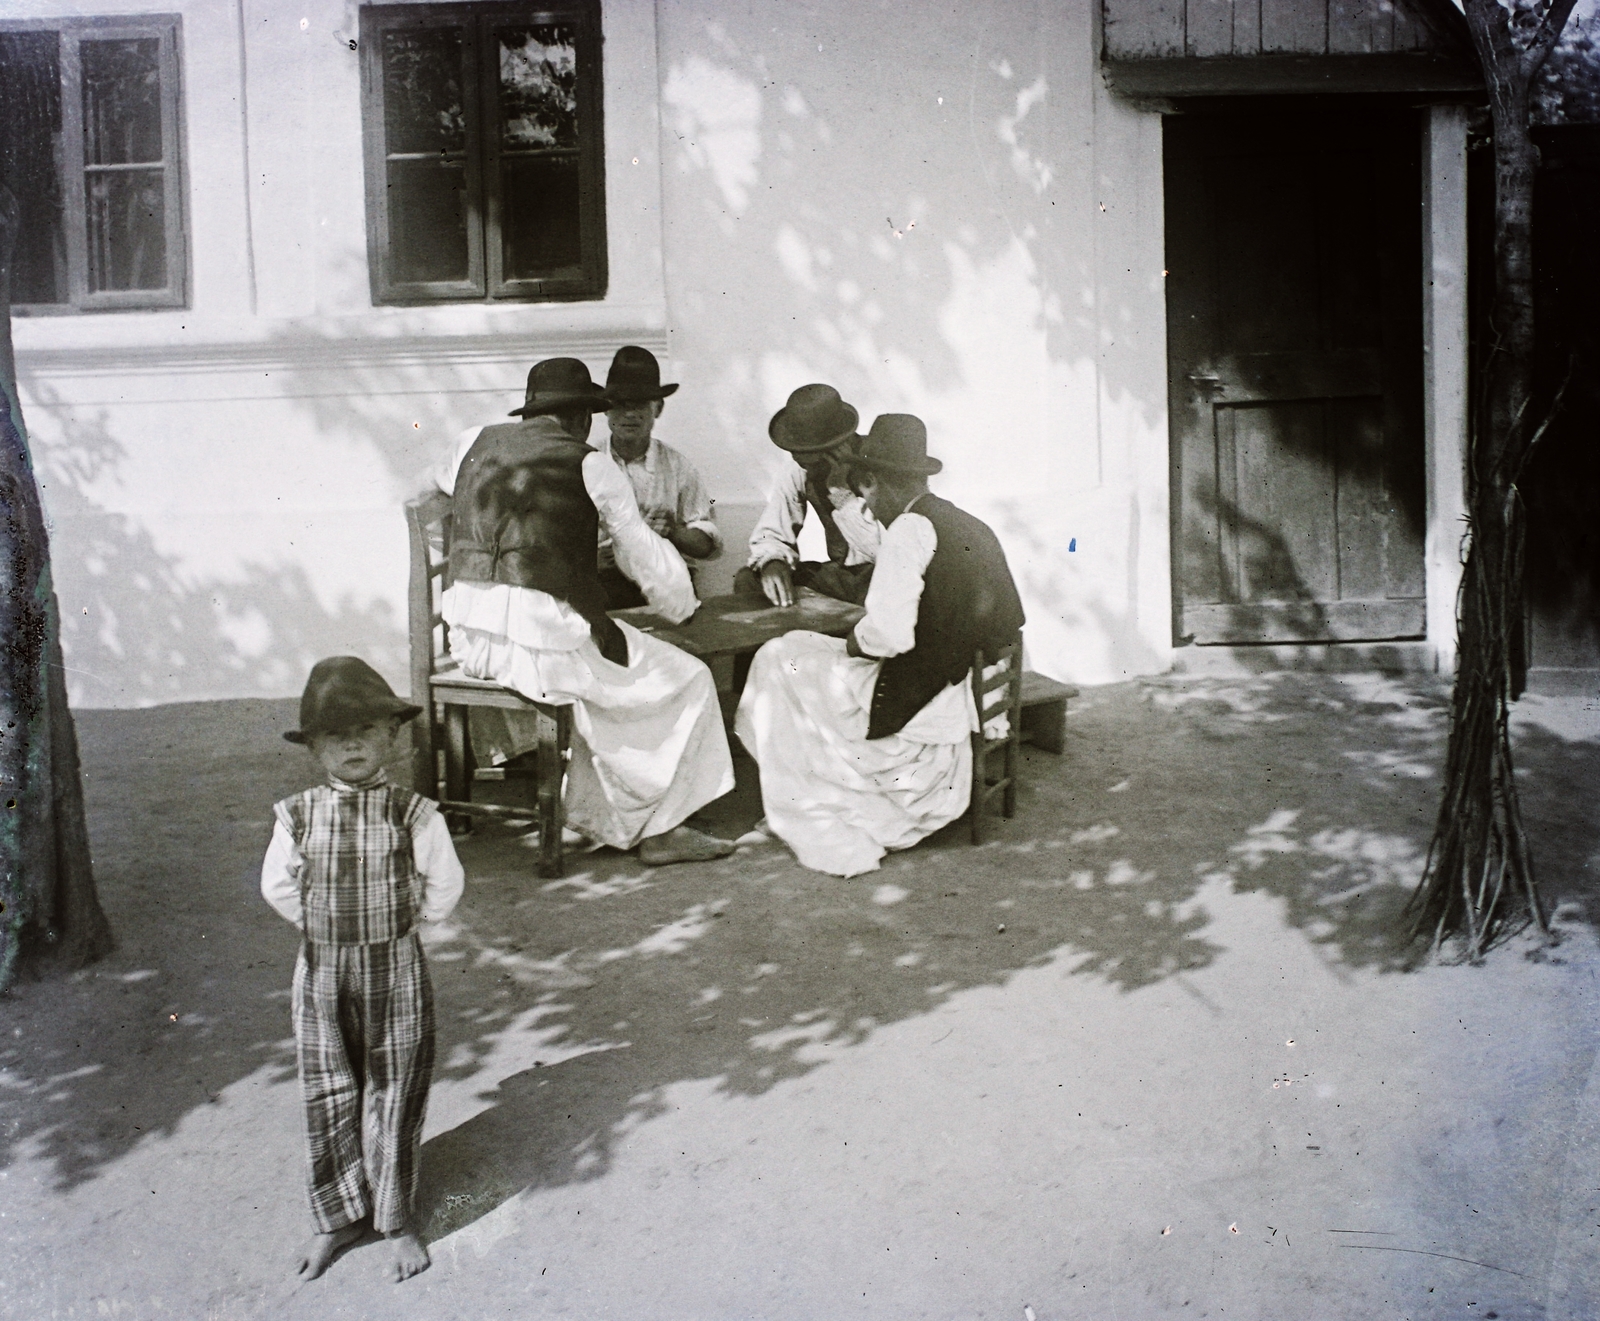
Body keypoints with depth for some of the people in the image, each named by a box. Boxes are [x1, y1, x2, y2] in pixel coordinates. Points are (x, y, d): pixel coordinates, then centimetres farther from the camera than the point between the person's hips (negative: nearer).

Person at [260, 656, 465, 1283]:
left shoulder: (413, 814, -11)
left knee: (395, 1098, 8)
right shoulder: (296, 816, -6)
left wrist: (397, 923, 2)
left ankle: (397, 1219, 25)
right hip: (321, 975, 2)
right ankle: (339, 1215, 30)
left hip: (395, 973, -2)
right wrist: (328, 927, 5)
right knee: (326, 1098, 11)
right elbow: (278, 887, 6)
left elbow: (443, 887, -1)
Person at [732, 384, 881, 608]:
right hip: (841, 572, 5)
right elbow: (771, 534, 3)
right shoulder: (797, 474, -1)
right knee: (747, 580, -10)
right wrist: (772, 563, -20)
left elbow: (879, 550, -27)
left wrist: (841, 490, -28)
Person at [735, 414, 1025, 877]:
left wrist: (854, 642, -3)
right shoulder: (975, 529, 8)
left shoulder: (910, 530, -17)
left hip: (912, 712, -9)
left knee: (779, 662, 8)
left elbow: (890, 633, -27)